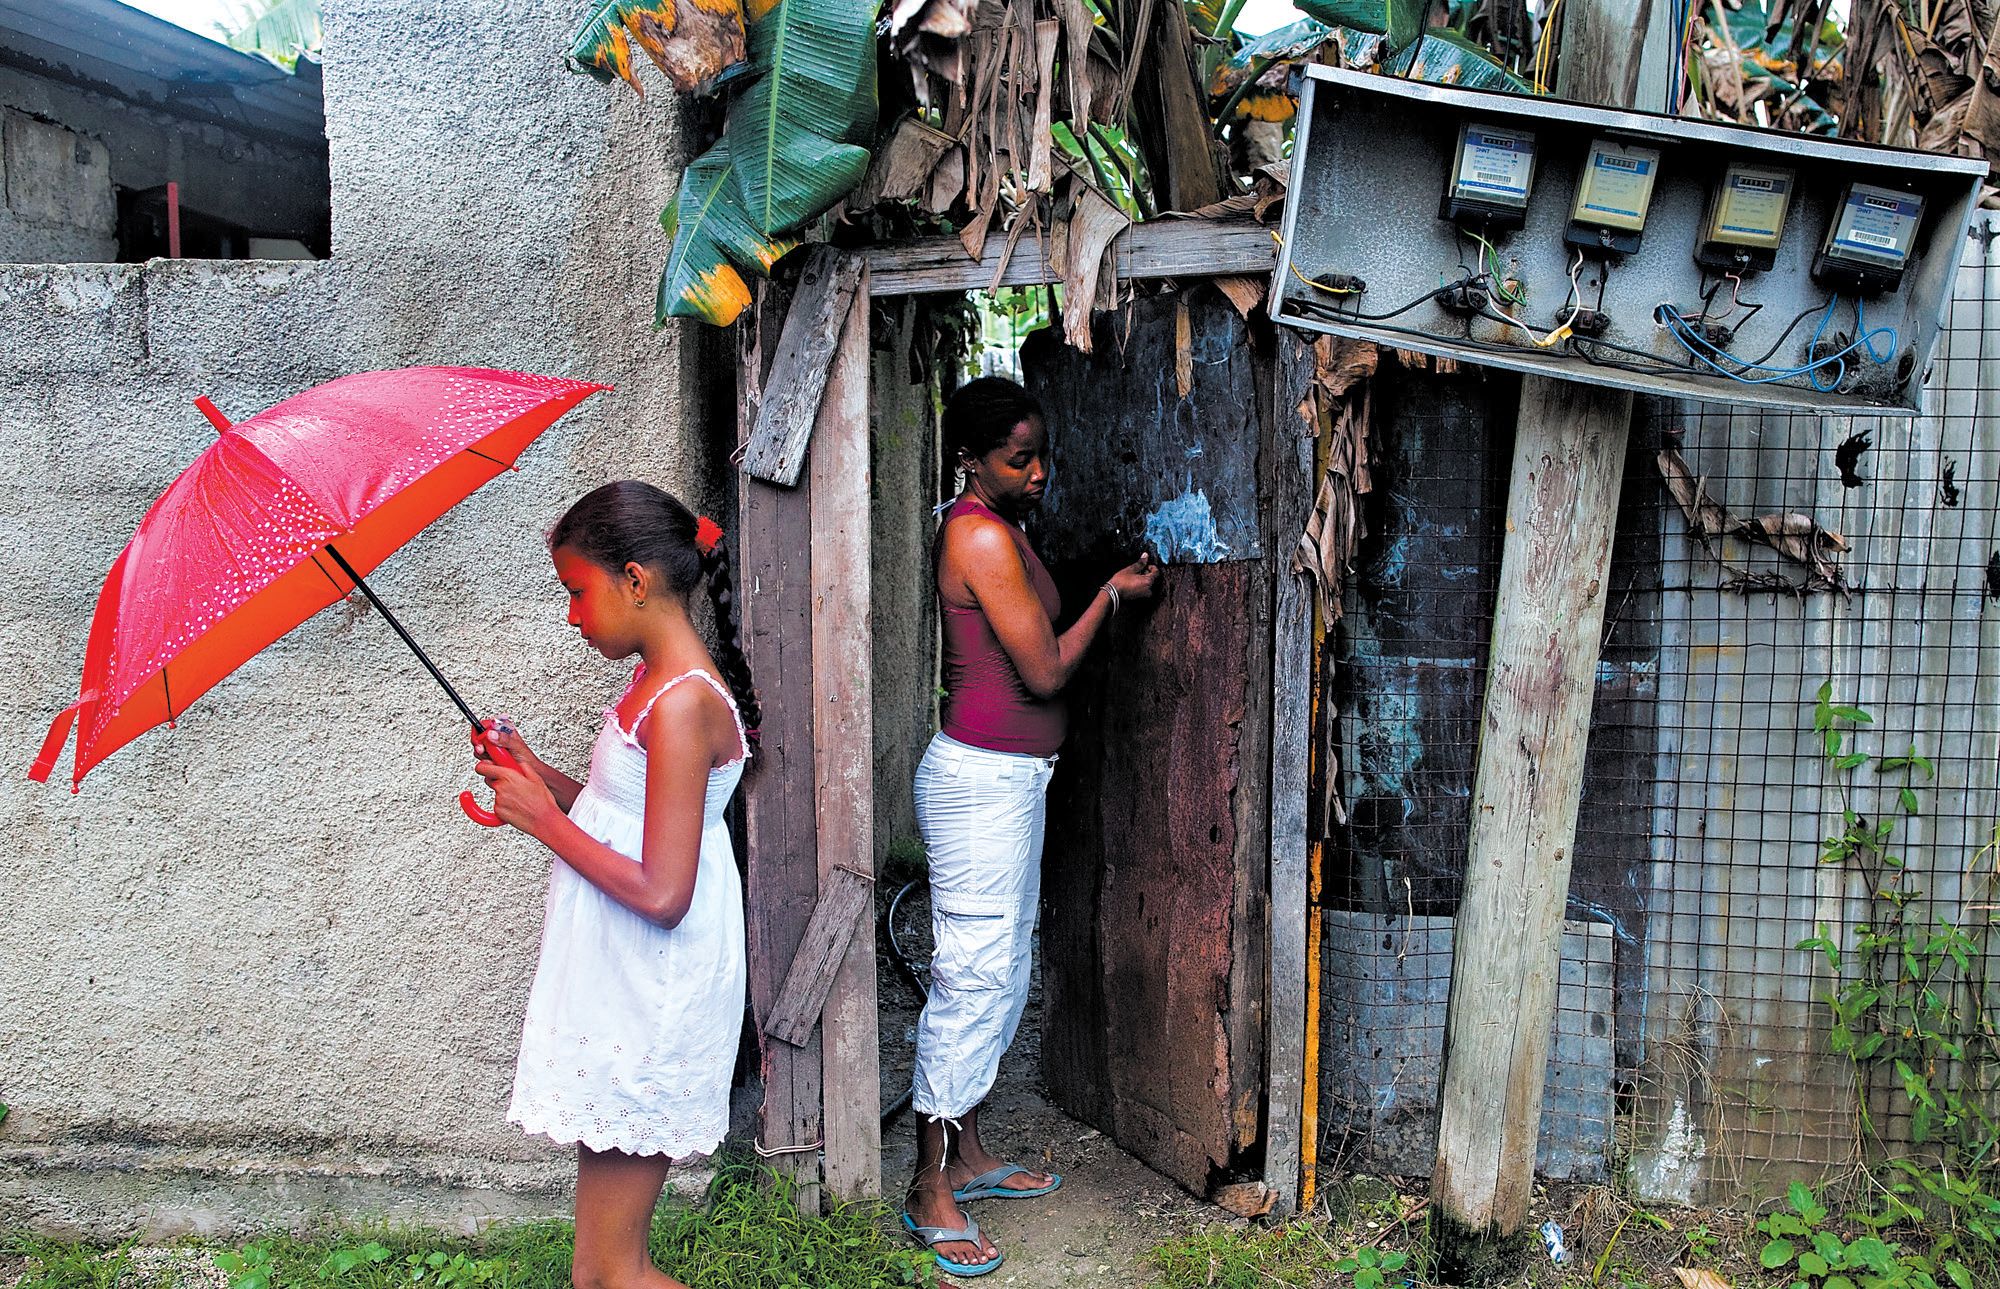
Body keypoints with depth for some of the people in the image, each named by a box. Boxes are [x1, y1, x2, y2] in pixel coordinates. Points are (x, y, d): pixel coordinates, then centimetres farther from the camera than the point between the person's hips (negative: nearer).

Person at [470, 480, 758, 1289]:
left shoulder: (680, 705, -22)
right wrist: (538, 775, 5)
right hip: (620, 988, 10)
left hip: (646, 1006, -10)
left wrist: (542, 818, -15)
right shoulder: (659, 687, 9)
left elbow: (660, 893, -25)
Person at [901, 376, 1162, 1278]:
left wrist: (1110, 589, 13)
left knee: (1001, 972, 17)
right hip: (980, 780, -10)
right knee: (972, 977, -3)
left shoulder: (998, 528, 12)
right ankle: (931, 1191, 9)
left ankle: (968, 1154, 30)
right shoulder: (982, 536, -18)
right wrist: (1112, 594, -5)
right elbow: (1045, 671, -18)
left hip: (1011, 777, 10)